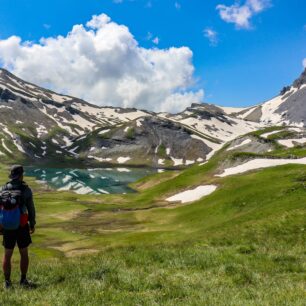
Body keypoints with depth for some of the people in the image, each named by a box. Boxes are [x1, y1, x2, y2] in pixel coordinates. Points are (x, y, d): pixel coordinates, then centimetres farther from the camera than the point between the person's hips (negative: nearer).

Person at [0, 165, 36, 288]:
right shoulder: (26, 189, -8)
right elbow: (31, 208, -6)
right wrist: (32, 225, 6)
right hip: (22, 226, -2)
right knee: (24, 254, 12)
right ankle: (23, 280, 16)